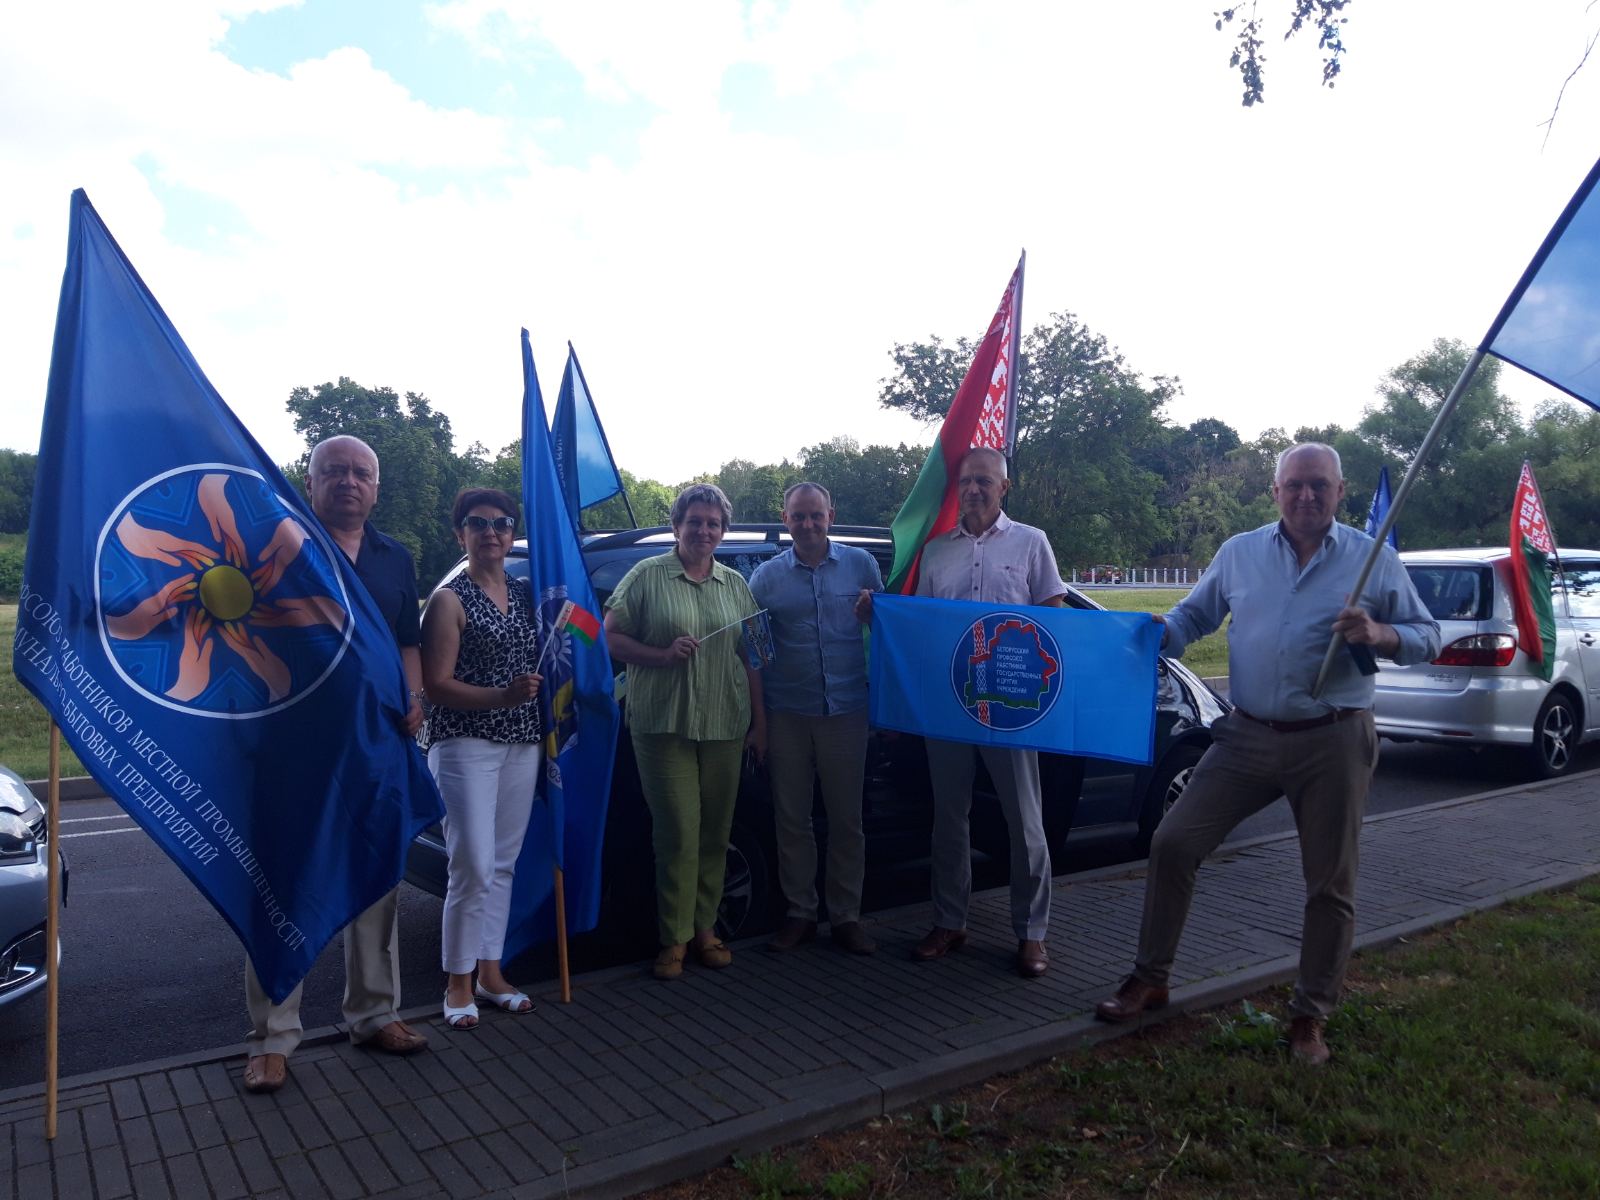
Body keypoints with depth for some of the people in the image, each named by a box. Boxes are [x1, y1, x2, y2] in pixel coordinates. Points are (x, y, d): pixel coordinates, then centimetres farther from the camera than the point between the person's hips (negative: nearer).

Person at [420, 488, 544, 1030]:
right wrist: (501, 696, -23)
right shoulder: (450, 599, -5)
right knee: (473, 866, -8)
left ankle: (490, 973, 22)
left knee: (503, 864, 11)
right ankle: (459, 984, 8)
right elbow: (436, 684, -12)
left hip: (521, 744, 6)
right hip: (465, 745, -6)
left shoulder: (526, 594, 13)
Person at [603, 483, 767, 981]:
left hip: (725, 728, 4)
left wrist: (759, 722, 11)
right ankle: (674, 938, 7)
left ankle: (705, 928, 21)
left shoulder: (736, 584, 13)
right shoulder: (647, 576, 1)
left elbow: (751, 658, 15)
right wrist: (664, 654, -15)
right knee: (678, 834, -5)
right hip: (663, 727, -4)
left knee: (714, 834, 8)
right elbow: (612, 638, -1)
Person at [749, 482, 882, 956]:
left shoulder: (861, 564, 5)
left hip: (846, 711, -1)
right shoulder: (767, 575, 5)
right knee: (791, 818, 7)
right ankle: (800, 913, 20)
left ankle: (846, 917, 17)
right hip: (787, 714, 1)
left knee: (846, 819, 4)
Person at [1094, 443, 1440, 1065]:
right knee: (1173, 843, -3)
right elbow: (1192, 616, 16)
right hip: (1247, 736, 2)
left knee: (1329, 883, 7)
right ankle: (1149, 978, 14)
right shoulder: (1239, 553, 7)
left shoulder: (1373, 559, 1)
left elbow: (1428, 636, 5)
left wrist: (1380, 634, -16)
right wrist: (1161, 632, -6)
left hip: (1334, 741, -1)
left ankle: (1310, 1017, 25)